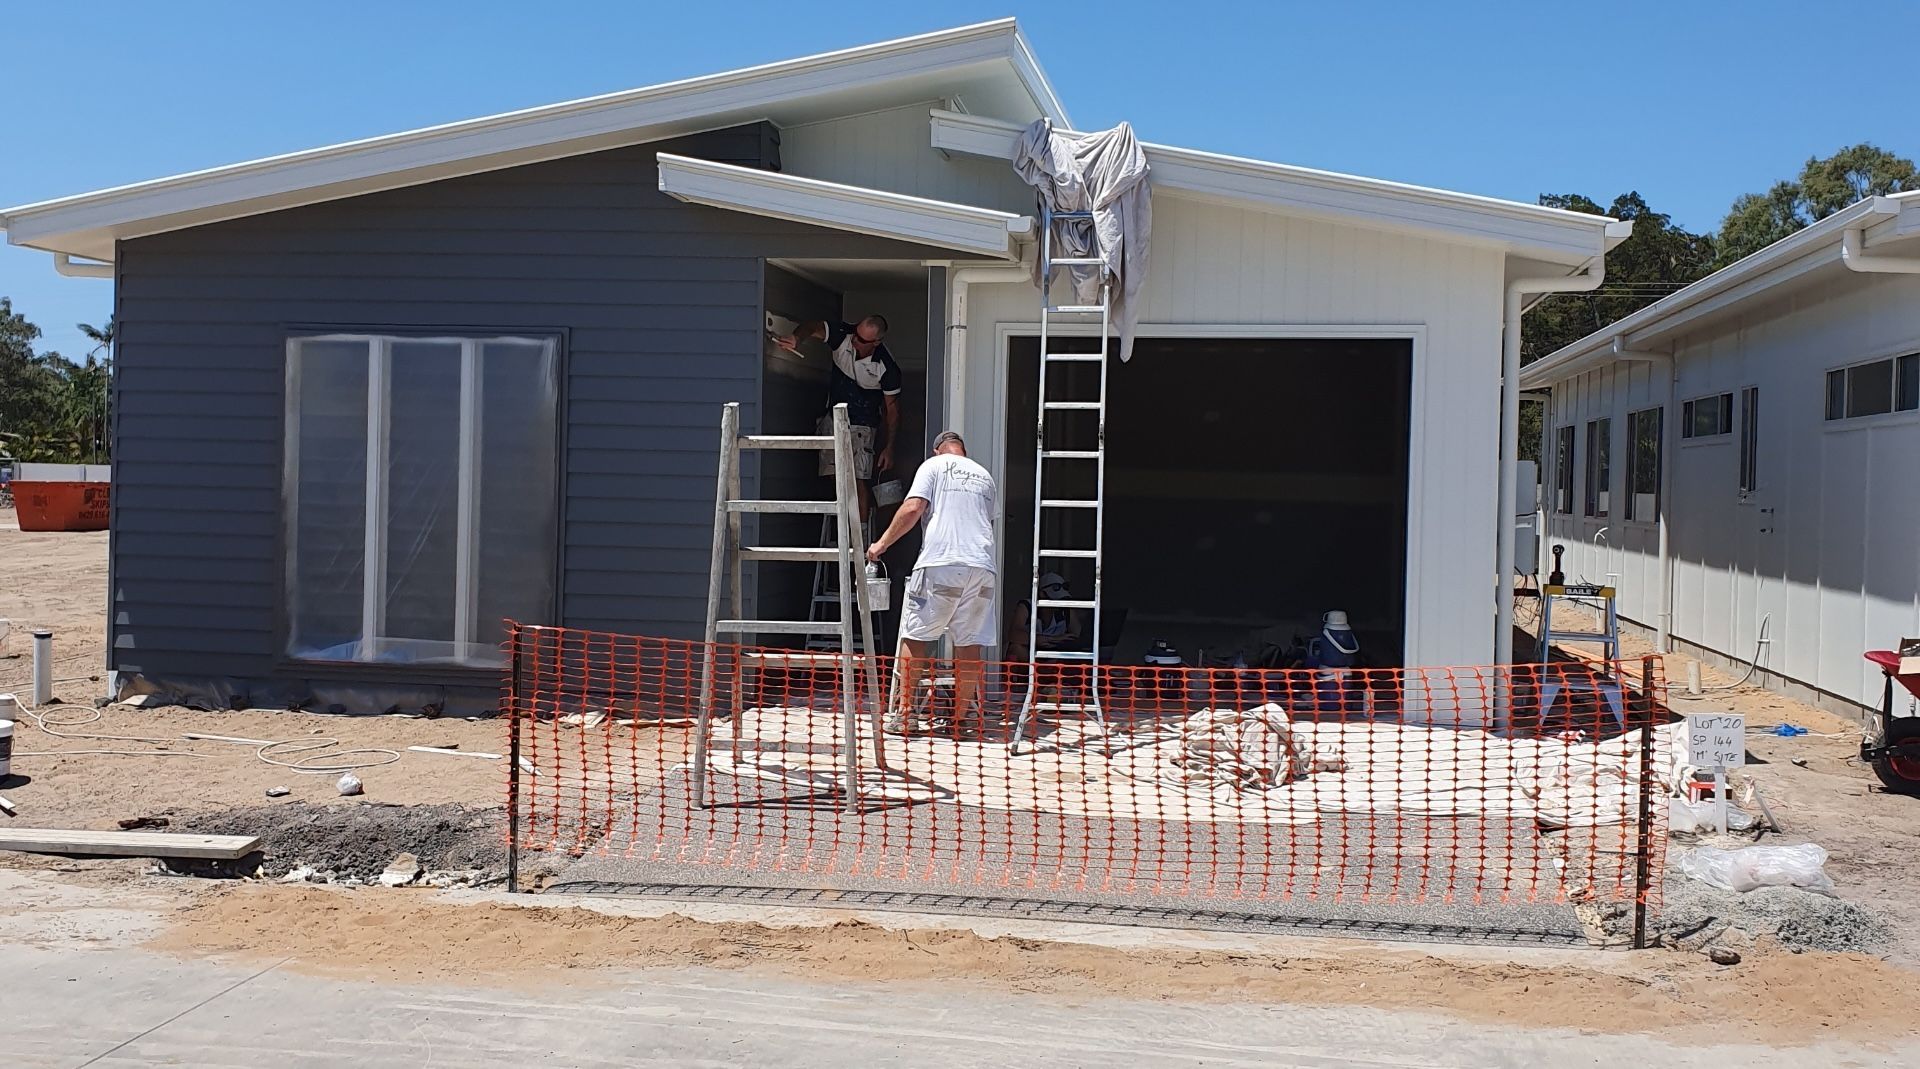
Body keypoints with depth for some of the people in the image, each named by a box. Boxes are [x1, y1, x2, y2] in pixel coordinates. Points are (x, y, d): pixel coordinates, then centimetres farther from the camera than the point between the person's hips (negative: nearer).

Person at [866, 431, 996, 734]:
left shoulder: (934, 465, 9)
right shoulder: (984, 476, 24)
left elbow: (913, 508, -5)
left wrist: (882, 543, 3)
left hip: (941, 563, -4)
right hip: (982, 566, 4)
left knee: (916, 637, 3)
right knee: (969, 643, 7)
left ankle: (904, 713, 0)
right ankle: (962, 715, 10)